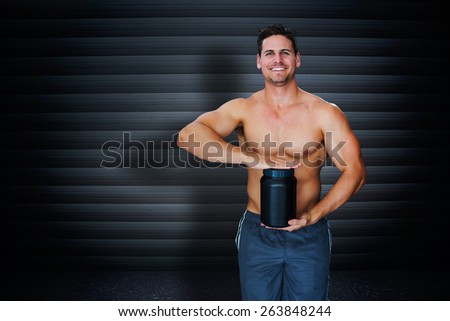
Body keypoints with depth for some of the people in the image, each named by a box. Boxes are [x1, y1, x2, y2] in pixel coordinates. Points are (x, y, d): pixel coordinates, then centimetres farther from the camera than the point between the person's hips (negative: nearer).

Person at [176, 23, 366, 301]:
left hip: (309, 235, 0)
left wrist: (312, 216, -19)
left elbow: (355, 172, -7)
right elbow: (187, 136, -20)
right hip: (256, 233, 1)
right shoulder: (243, 109, -5)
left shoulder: (324, 113, -5)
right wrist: (254, 158, -30)